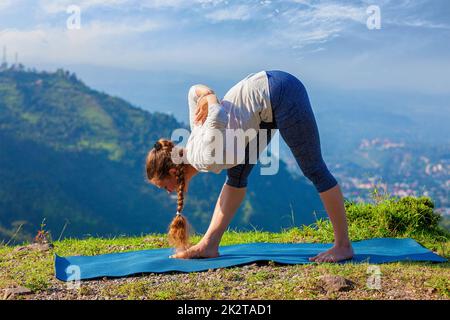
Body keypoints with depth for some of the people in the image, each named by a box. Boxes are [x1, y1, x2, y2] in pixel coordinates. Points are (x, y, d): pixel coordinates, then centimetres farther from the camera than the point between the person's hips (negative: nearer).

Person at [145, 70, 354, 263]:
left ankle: (343, 245, 7)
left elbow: (219, 119, -32)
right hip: (266, 96, 9)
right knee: (237, 174, 9)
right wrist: (208, 95, -2)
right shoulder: (195, 138, 8)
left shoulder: (204, 157, -17)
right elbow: (194, 91, 16)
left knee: (313, 169, -2)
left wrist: (211, 103, -12)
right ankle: (209, 245, 15)